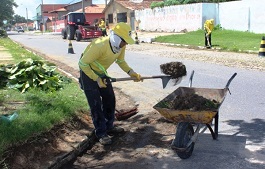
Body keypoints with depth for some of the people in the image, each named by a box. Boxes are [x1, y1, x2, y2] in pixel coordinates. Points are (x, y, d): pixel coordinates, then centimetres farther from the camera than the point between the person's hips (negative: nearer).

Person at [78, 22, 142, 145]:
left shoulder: (121, 46, -12)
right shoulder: (100, 46, -35)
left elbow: (120, 61, 6)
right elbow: (83, 63, -28)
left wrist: (131, 72, -10)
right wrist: (97, 79, -28)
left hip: (102, 73, 8)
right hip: (88, 73, -7)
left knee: (110, 100, 11)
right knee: (96, 104, -7)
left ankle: (109, 127, 27)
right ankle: (101, 133, 3)